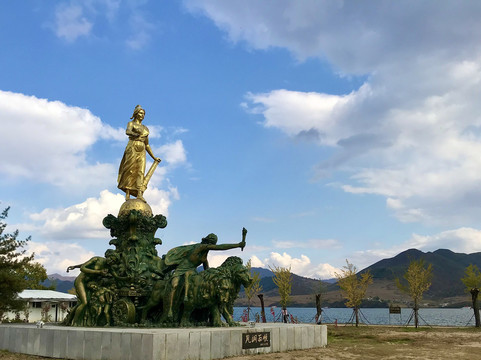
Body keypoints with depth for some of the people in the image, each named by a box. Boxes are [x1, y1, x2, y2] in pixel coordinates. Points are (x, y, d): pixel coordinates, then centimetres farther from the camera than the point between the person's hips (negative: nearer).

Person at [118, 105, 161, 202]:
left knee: (141, 171, -12)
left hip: (142, 151, 4)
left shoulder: (145, 128, 26)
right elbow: (128, 131, -13)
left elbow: (147, 145, 28)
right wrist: (134, 134, -34)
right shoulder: (131, 123, 12)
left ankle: (140, 194, -24)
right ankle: (127, 194, -10)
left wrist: (154, 157, 26)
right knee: (130, 171, -11)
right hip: (132, 148, -4)